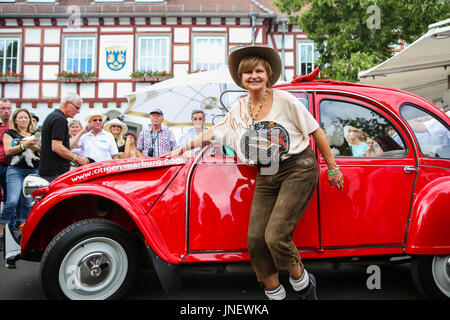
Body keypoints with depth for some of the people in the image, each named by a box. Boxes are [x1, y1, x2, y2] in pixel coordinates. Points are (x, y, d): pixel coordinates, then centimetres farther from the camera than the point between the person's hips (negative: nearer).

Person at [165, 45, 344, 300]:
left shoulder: (284, 99, -6)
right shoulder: (240, 109, 8)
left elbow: (317, 132, -1)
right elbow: (213, 133, 21)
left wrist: (333, 168, 1)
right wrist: (183, 148, 22)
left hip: (298, 169, -5)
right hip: (266, 176, 5)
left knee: (275, 236, -17)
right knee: (255, 239, -3)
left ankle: (302, 281, 12)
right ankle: (275, 293, 18)